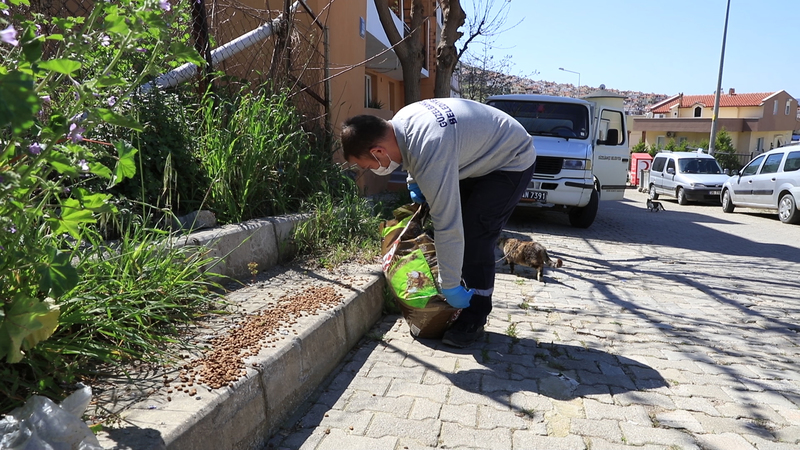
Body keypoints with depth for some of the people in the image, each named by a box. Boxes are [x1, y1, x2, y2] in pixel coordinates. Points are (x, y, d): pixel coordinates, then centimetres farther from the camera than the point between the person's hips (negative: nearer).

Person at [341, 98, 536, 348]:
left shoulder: (429, 155, -38)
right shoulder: (400, 122, -11)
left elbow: (448, 227, -36)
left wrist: (450, 287, -28)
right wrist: (414, 181, 0)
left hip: (512, 161, -9)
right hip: (484, 154, 9)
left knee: (474, 238, -16)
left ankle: (475, 319, 0)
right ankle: (467, 307, 17)